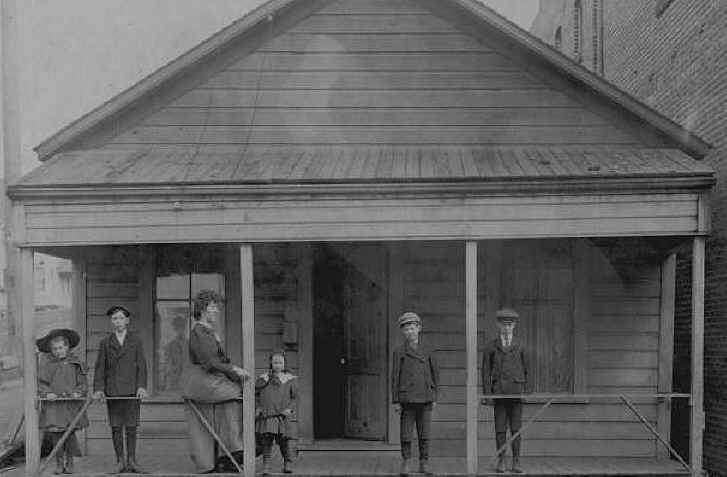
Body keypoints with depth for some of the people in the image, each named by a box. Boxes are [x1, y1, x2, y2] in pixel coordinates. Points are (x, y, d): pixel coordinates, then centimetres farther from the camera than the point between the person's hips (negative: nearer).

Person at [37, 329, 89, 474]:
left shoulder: (75, 362, 6)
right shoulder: (45, 362, 4)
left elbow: (82, 383, 7)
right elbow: (41, 382, 3)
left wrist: (78, 392, -12)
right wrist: (47, 393, -14)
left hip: (71, 404, 0)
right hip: (53, 404, 0)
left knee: (70, 433, -4)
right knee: (55, 433, -2)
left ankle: (70, 462, 12)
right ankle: (59, 462, 13)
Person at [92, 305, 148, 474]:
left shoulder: (136, 340, 9)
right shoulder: (105, 342, 10)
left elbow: (141, 364, 4)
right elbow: (100, 367, 7)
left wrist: (141, 386, -7)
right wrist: (98, 388, -5)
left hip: (132, 390, -1)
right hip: (112, 390, 1)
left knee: (131, 426, 0)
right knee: (116, 427, 2)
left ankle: (131, 461, 5)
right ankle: (120, 461, 8)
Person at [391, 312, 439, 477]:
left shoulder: (427, 352, 8)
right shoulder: (399, 352, 1)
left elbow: (435, 374, 12)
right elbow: (395, 377, 1)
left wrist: (434, 398, 7)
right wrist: (395, 401, -3)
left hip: (425, 400, 2)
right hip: (407, 399, -2)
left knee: (424, 434, 5)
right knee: (406, 434, 1)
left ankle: (424, 463, 13)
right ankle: (405, 463, 11)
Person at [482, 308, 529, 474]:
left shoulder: (519, 346, 10)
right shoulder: (491, 347, 6)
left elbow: (525, 370, 13)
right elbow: (486, 371, 5)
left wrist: (525, 391, 6)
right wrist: (487, 393, -4)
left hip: (516, 392, 1)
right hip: (498, 392, -1)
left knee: (516, 428, 1)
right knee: (500, 428, 1)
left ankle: (516, 462, 5)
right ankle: (501, 461, 7)